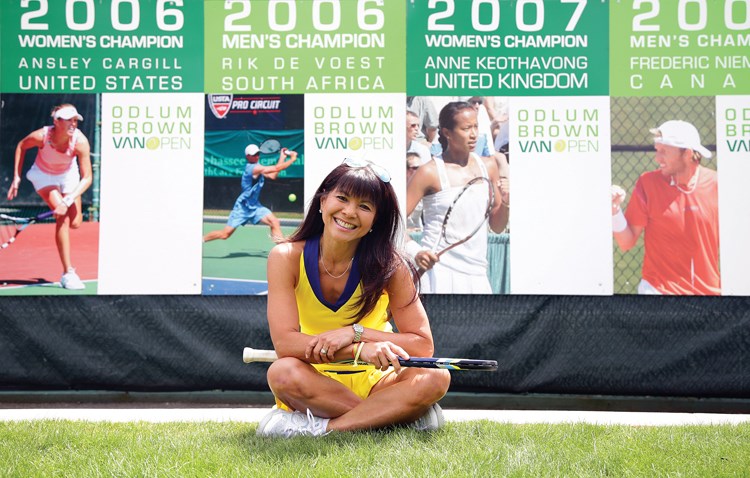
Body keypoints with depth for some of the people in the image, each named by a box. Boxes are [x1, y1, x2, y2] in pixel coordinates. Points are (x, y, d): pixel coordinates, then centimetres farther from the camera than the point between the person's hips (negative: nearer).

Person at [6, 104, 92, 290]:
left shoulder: (80, 141, -32)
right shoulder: (41, 136, -33)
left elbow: (87, 178, -30)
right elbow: (21, 146, -9)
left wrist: (69, 199, -42)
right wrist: (16, 177, -10)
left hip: (67, 174, 2)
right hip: (44, 175, -2)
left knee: (75, 223, -3)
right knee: (63, 217, -21)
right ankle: (68, 274, -18)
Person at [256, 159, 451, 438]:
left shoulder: (390, 266, -11)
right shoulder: (287, 258, -12)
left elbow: (423, 346, -13)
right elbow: (284, 342, -22)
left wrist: (353, 333, -26)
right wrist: (361, 349, -35)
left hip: (373, 383, 1)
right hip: (314, 384, -1)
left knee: (436, 378, -27)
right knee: (283, 374, -34)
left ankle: (318, 427, -24)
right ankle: (394, 416, -22)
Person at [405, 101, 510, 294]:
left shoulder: (488, 166, 10)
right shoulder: (430, 172, -6)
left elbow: (497, 227, 15)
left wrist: (506, 202, -4)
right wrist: (415, 251, -22)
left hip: (476, 274, 5)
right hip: (438, 270, -5)